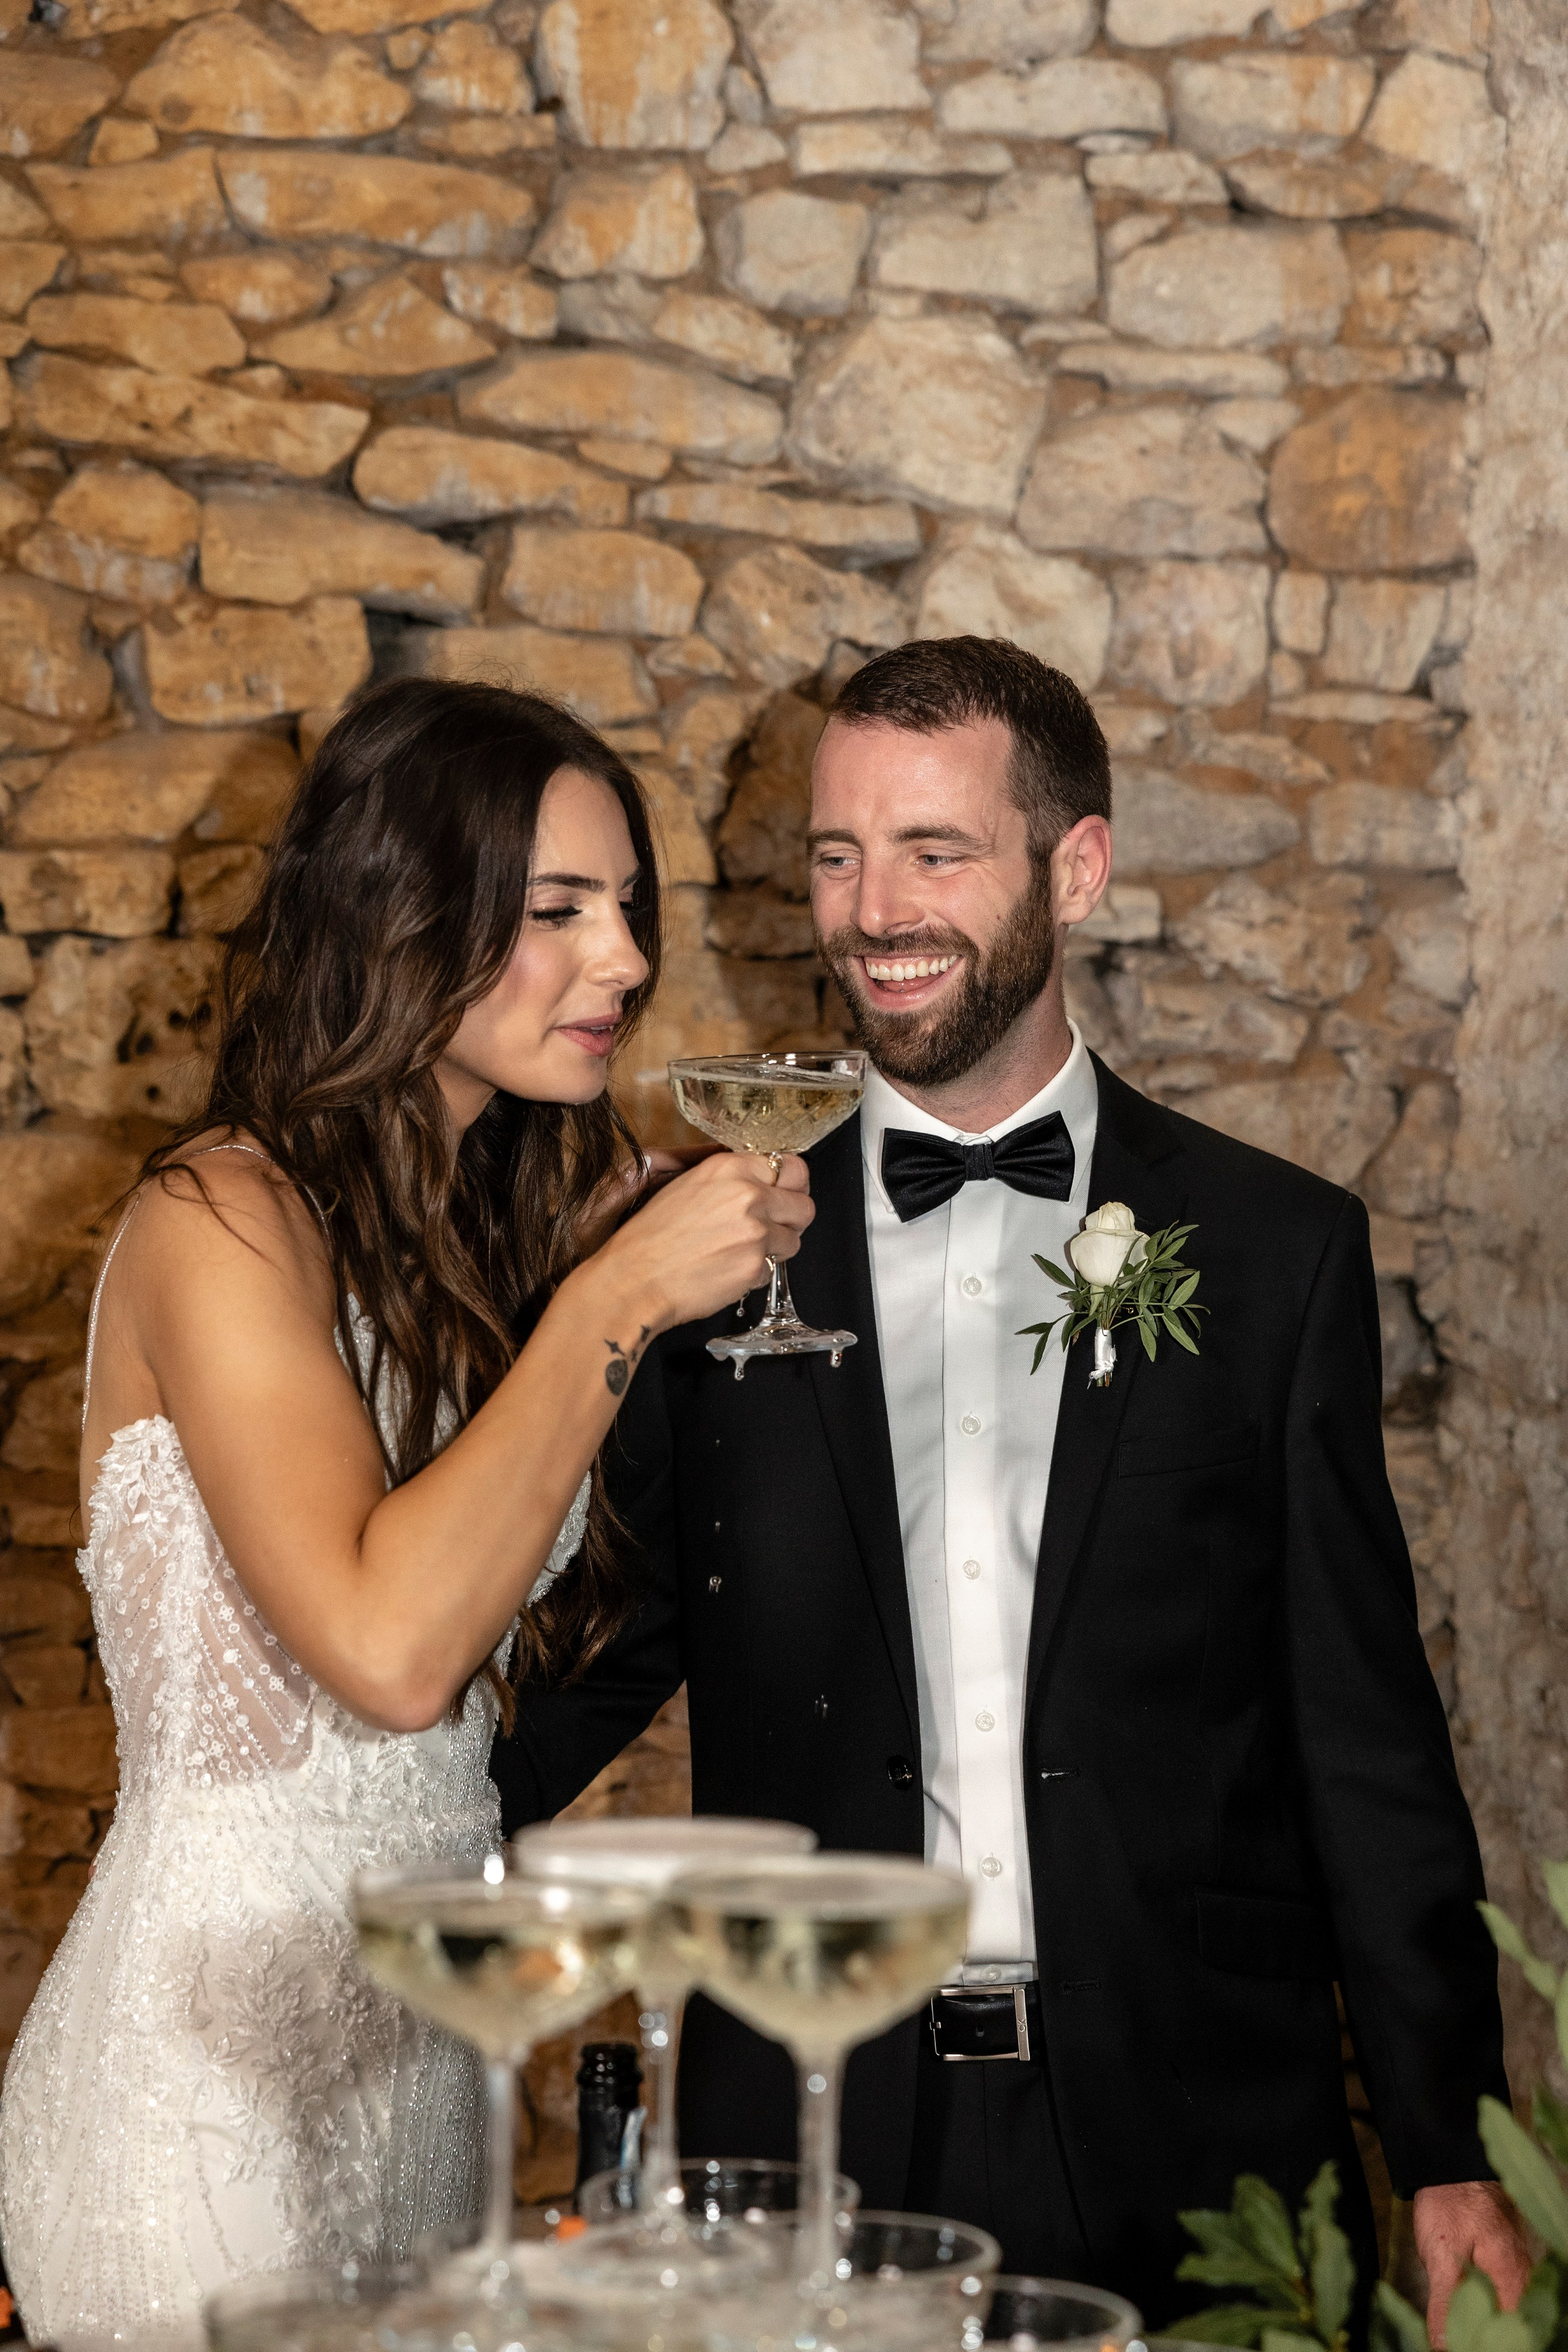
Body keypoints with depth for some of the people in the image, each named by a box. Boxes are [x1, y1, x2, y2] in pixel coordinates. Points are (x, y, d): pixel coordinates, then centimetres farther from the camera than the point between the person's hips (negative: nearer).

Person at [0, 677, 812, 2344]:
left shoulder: (486, 1224, 8)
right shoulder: (224, 1219, -15)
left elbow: (530, 1622, 11)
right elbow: (387, 1644, -27)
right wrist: (618, 1299, -21)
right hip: (218, 2053, -8)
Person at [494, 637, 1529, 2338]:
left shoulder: (1280, 1252, 2)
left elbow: (1366, 1736, 3)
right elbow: (600, 1662, 8)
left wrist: (1447, 2155, 0)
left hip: (1190, 2148, 0)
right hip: (808, 2136, 1)